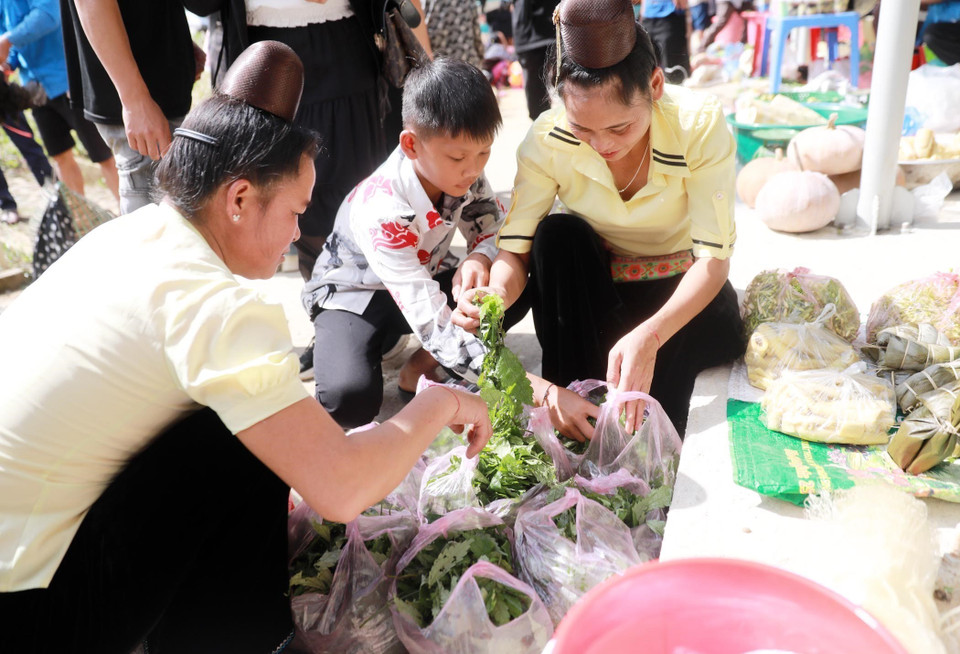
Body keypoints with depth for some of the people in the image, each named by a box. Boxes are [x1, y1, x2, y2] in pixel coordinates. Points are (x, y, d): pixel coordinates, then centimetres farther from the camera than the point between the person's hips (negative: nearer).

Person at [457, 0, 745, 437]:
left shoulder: (700, 125, -27)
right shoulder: (548, 140, -23)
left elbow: (713, 257, -28)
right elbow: (516, 248, -21)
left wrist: (648, 336, -45)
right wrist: (496, 296, -46)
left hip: (684, 289, -2)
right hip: (596, 285, 3)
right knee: (557, 234, -30)